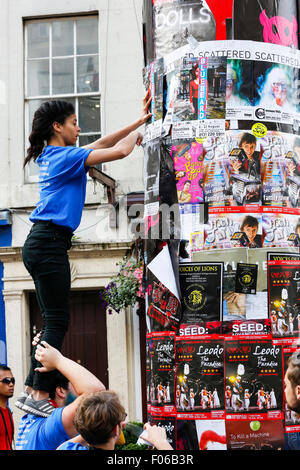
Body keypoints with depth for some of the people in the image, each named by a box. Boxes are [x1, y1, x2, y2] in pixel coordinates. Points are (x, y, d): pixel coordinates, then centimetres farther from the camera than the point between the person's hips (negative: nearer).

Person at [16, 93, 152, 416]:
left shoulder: (53, 156, 20)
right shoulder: (65, 156, -8)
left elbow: (101, 144, 29)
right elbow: (120, 151, -11)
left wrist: (139, 122, 30)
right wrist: (137, 133, 11)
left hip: (41, 244, 10)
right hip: (49, 242, -10)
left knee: (53, 322, 10)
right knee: (57, 322, -10)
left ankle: (32, 391, 9)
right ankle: (36, 394, -12)